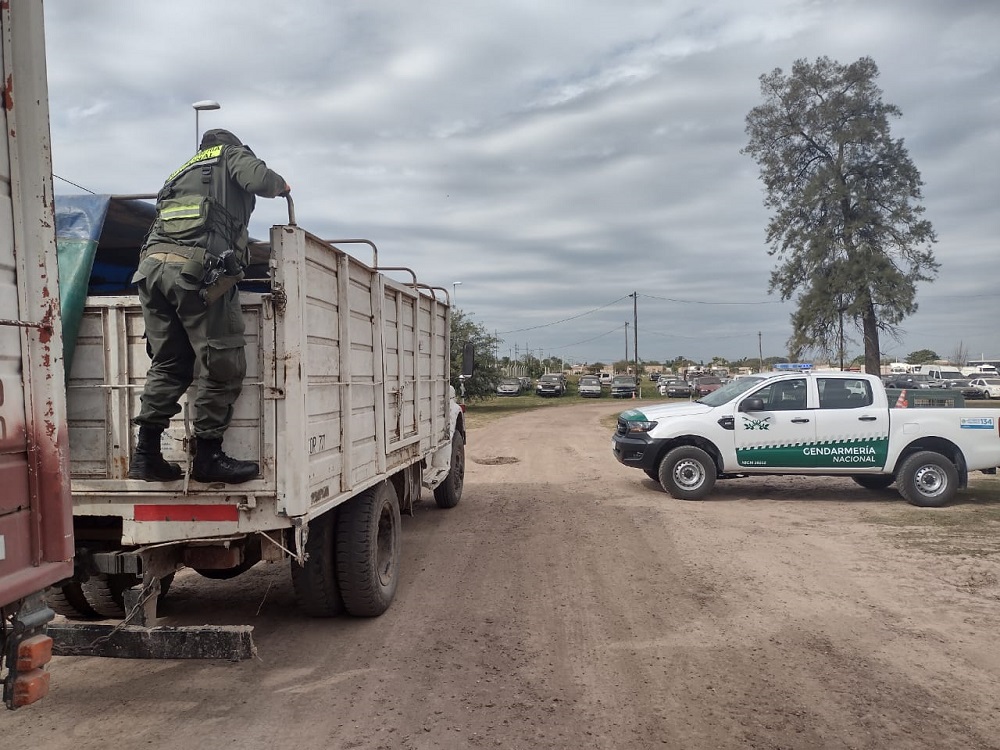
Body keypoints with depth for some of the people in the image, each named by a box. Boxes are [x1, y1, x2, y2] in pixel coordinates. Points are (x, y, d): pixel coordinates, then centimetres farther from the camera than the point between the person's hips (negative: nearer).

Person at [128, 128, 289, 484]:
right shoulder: (232, 155, 19)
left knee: (169, 364, 13)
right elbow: (260, 180, -2)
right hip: (196, 268, -7)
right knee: (221, 365, -1)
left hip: (153, 263, 7)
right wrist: (281, 184, 20)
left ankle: (146, 455, 12)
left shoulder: (183, 171, 36)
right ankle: (207, 457, 2)